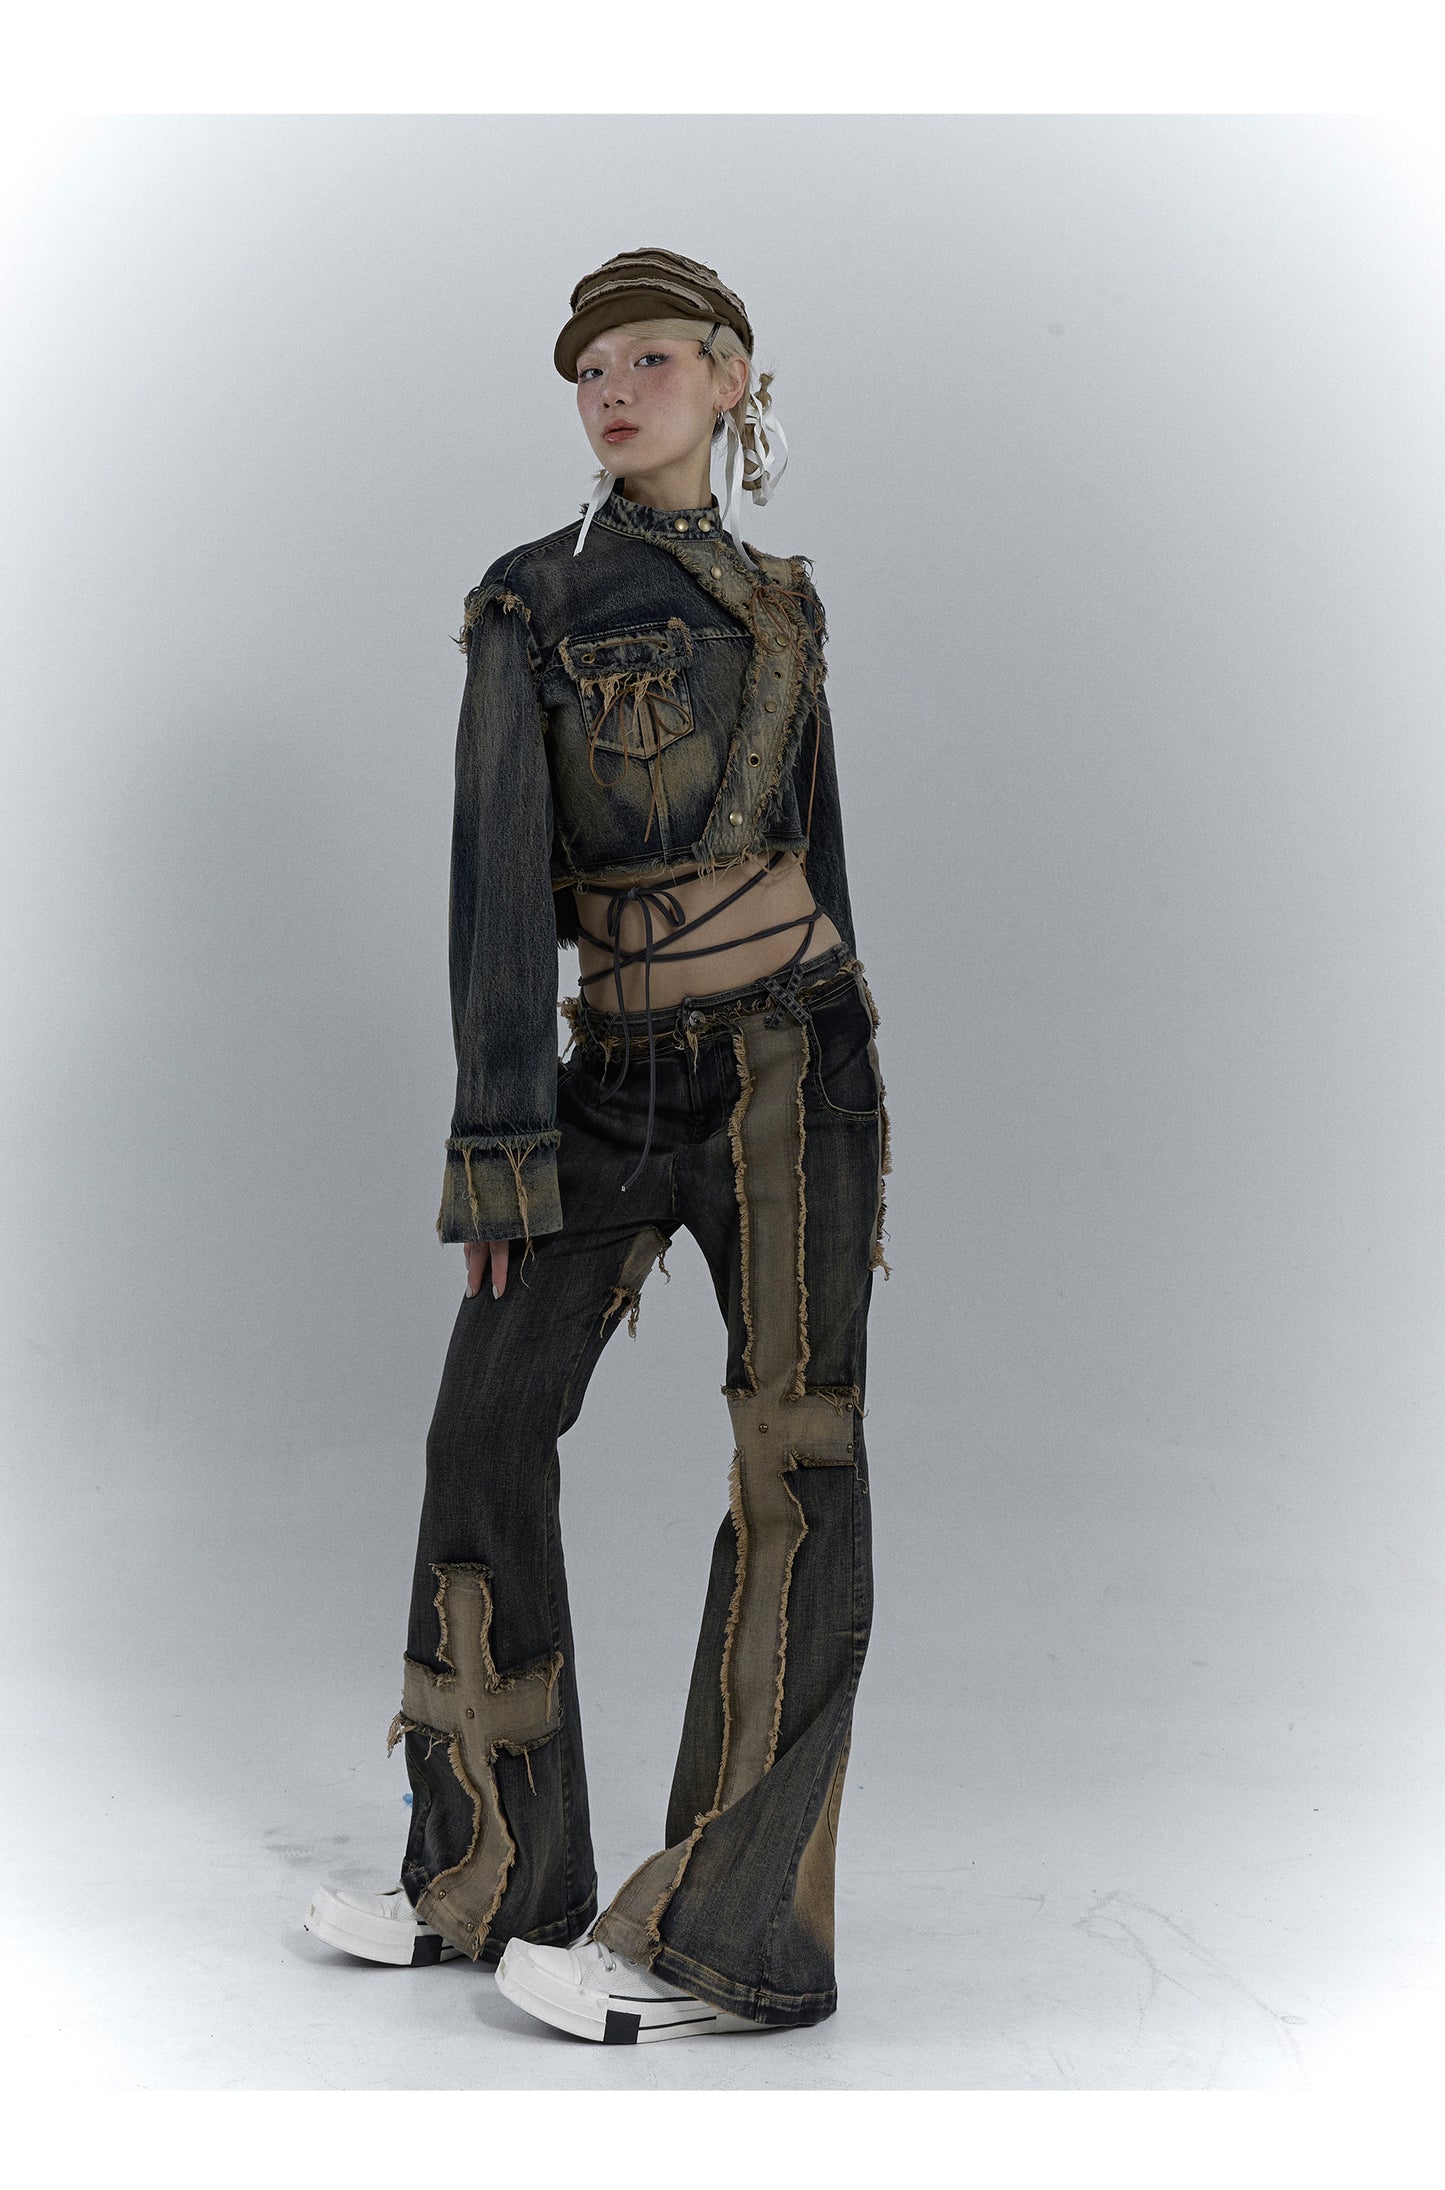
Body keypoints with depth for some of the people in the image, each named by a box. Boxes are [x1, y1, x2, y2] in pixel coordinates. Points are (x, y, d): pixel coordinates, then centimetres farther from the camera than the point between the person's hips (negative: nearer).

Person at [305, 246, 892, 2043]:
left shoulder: (776, 603, 11)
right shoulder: (526, 608, 3)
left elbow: (818, 856, 14)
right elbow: (499, 873, -6)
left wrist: (850, 1116, 12)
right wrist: (500, 1140, -13)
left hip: (784, 1053, 0)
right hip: (617, 1071, 0)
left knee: (795, 1469, -10)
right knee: (486, 1430, -2)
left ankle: (725, 1939, -7)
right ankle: (489, 1881, 13)